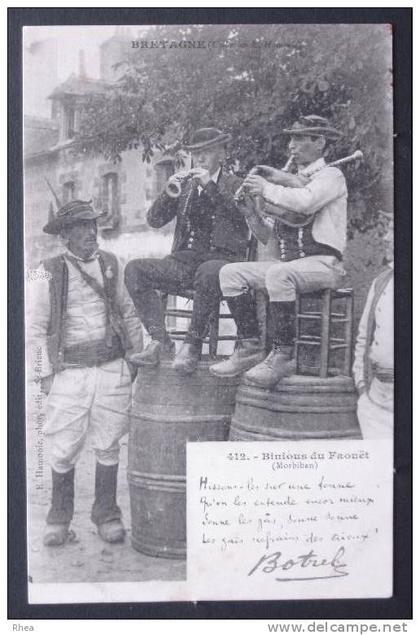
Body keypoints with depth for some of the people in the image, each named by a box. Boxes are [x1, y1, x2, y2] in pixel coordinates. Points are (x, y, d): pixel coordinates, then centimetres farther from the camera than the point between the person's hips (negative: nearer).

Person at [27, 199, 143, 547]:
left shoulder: (111, 264, 9)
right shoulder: (50, 272, 0)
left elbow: (129, 313, 16)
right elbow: (36, 328, 3)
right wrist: (45, 372, -1)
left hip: (113, 367, 2)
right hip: (70, 371, -2)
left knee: (108, 446, 7)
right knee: (64, 449, 2)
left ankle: (106, 514, 24)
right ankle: (59, 518, 23)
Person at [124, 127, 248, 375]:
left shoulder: (236, 184, 8)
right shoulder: (186, 185, 19)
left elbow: (242, 214, -13)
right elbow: (154, 220, 14)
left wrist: (211, 186, -15)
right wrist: (169, 192, -2)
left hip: (221, 260, -5)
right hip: (184, 260, 5)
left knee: (208, 273, -40)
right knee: (134, 269, -15)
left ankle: (193, 344, -25)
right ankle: (160, 341, -17)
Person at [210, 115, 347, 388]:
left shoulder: (331, 176, 0)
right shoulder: (291, 180, 21)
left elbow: (304, 201, -23)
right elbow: (272, 235, 13)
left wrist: (267, 188, -11)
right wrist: (251, 210, -3)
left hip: (323, 263, -7)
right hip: (287, 262, 8)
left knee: (278, 274, -36)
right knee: (231, 272, -7)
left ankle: (283, 355, -25)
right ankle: (252, 347, -9)